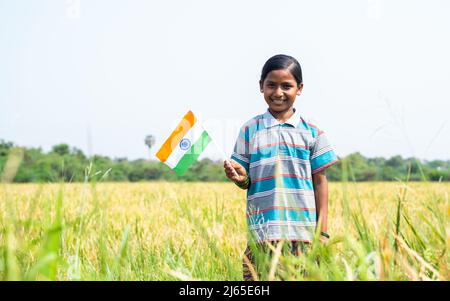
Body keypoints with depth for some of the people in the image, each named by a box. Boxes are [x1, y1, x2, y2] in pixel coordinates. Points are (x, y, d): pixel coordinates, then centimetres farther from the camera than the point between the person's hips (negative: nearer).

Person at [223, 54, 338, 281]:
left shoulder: (311, 132, 5)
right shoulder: (250, 130, 6)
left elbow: (319, 182, 7)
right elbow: (246, 182, 9)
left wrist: (323, 231, 3)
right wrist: (239, 177, -15)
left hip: (303, 233, 0)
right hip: (261, 235, 0)